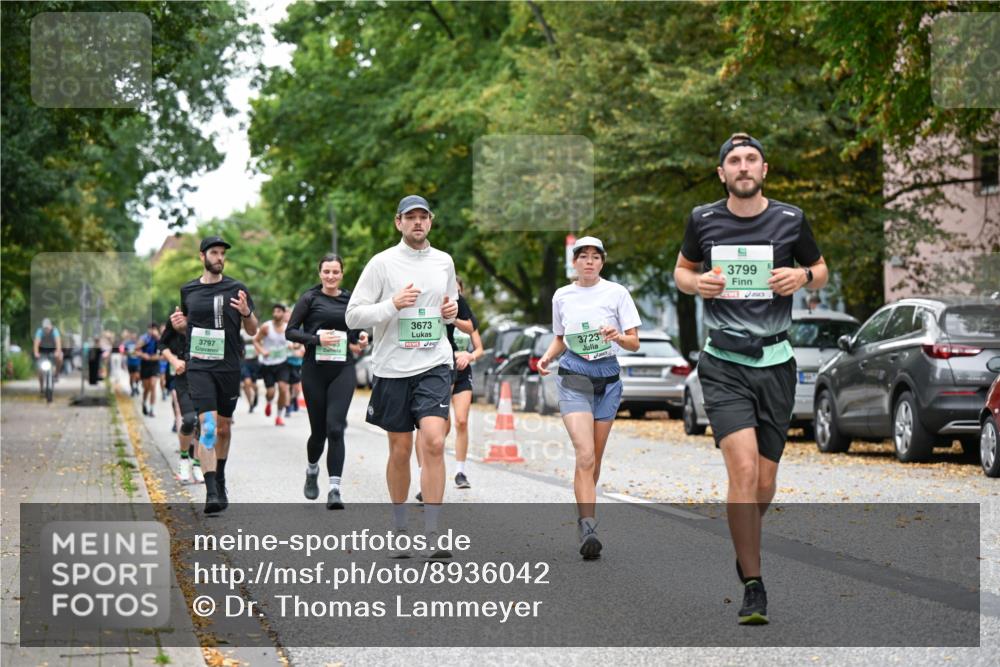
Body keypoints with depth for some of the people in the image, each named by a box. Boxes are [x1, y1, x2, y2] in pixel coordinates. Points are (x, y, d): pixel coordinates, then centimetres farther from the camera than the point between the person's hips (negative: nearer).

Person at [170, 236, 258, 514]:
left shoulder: (236, 288, 2)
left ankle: (220, 481, 34)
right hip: (199, 366, -1)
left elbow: (253, 330, 5)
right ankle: (211, 492, -20)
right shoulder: (188, 290, 7)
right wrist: (179, 324, -1)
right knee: (207, 426, -15)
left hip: (229, 366, 1)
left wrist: (246, 313, -15)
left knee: (223, 428, 12)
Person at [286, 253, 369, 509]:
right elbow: (290, 331, -3)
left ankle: (334, 489, -15)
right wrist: (316, 339, -17)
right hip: (314, 370, -1)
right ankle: (311, 471, 38)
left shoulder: (351, 300, 10)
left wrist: (361, 340, 3)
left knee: (335, 428, -13)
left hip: (343, 370, 1)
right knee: (318, 430, 7)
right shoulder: (310, 298, 1)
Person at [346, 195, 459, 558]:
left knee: (434, 442, -15)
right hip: (393, 368, -1)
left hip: (434, 366, 2)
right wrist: (393, 305, -19)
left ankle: (432, 534, -12)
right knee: (400, 450, 6)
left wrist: (452, 310, 2)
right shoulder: (382, 263, -3)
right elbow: (353, 315, -6)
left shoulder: (444, 262, 9)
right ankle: (400, 528, 25)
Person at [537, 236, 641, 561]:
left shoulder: (617, 293, 1)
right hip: (574, 378, -1)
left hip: (607, 378, 1)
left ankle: (584, 519, 26)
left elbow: (634, 342, 0)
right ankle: (588, 529, -22)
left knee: (594, 458, 9)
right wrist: (548, 355, -1)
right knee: (585, 456, -16)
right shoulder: (561, 296, 7)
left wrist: (618, 336, -21)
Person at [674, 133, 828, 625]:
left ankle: (745, 544, 39)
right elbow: (682, 270, 18)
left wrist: (802, 276, -6)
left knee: (765, 483, 6)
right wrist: (697, 283, -6)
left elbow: (820, 269, 17)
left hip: (775, 362, 2)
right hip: (724, 363, -2)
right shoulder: (703, 220, 2)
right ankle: (753, 587, -11)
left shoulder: (790, 219, 3)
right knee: (743, 469, -18)